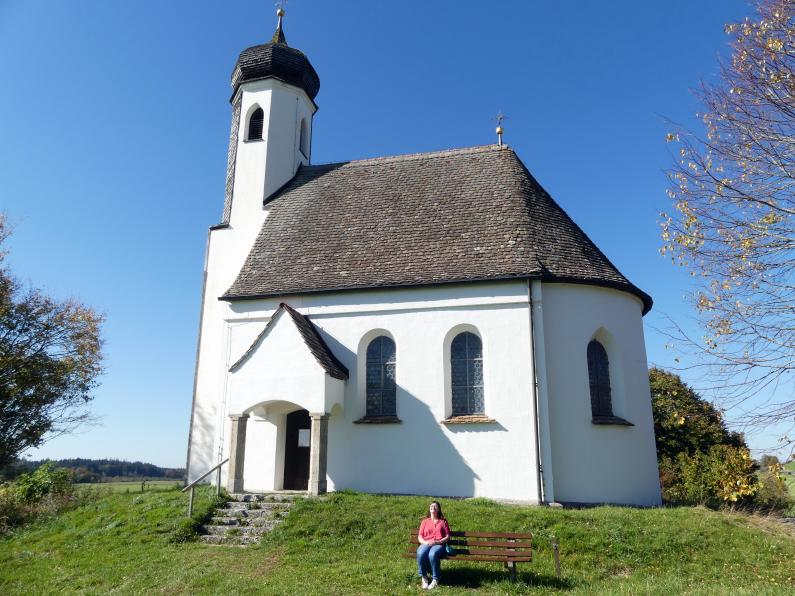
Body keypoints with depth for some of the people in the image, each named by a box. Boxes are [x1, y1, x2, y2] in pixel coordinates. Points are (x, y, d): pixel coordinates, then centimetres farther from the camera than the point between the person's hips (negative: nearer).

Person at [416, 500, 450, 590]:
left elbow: (447, 537, 9)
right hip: (426, 544, 2)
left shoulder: (443, 521, 19)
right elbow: (419, 536, 15)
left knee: (432, 554, -39)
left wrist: (437, 542, -9)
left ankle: (435, 579, -22)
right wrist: (425, 542, -8)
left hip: (439, 544, -2)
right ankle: (424, 578, -18)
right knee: (420, 554, -35)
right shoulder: (425, 521, 23)